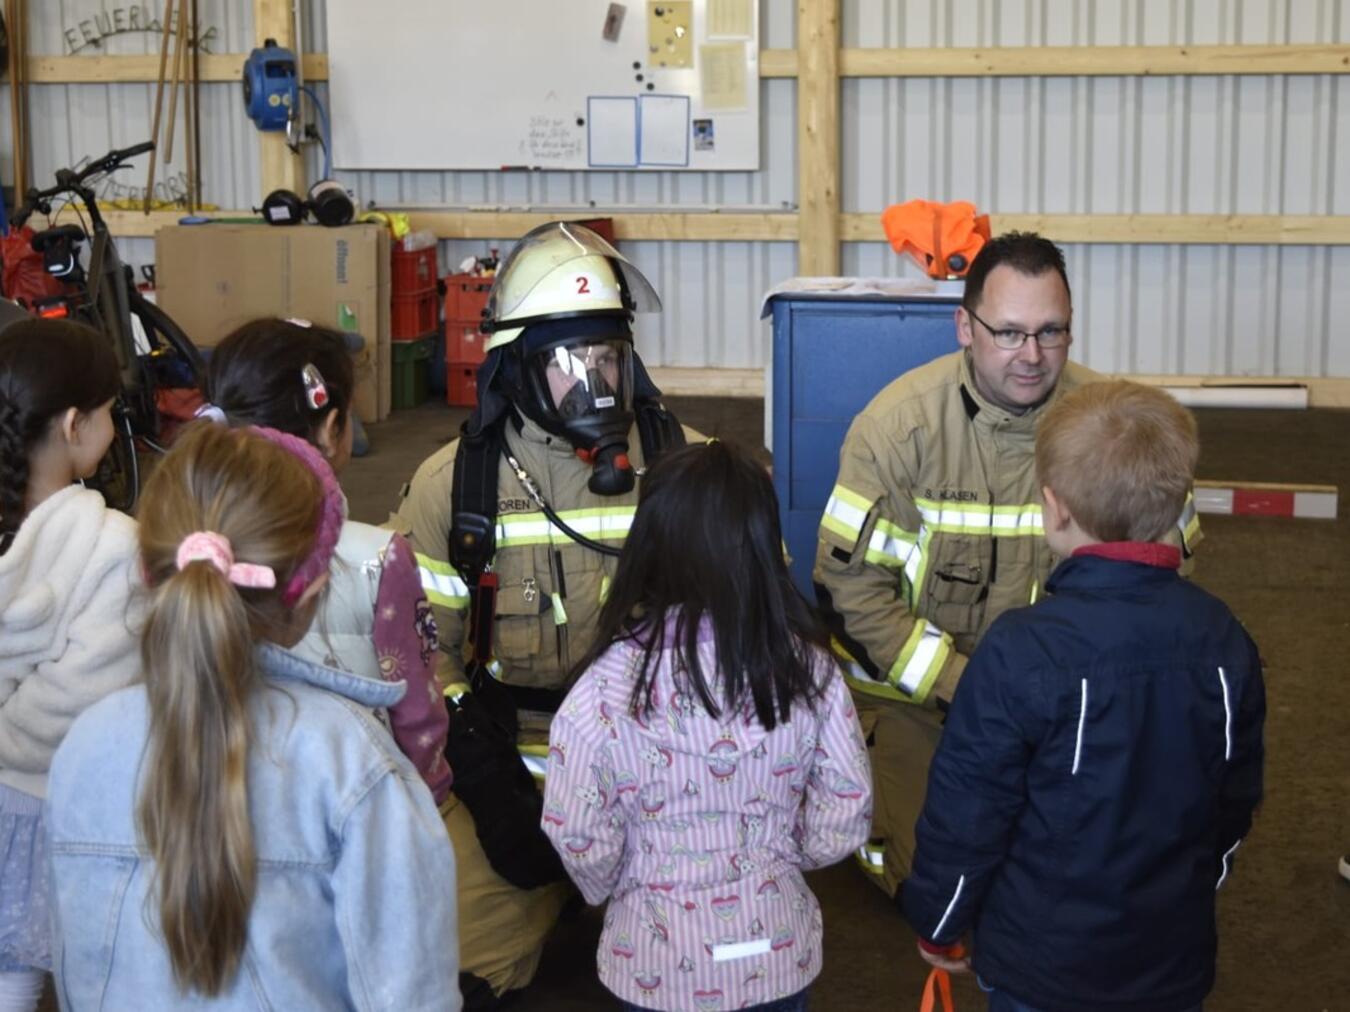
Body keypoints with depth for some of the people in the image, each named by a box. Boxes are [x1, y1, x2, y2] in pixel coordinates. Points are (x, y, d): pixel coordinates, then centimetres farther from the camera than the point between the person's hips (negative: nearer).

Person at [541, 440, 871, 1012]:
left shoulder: (610, 685, -22)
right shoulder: (806, 665, -14)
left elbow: (582, 843, -15)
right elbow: (845, 819, -7)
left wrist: (613, 892, 6)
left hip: (660, 964, -2)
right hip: (779, 952, 2)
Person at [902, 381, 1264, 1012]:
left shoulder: (1022, 651, -24)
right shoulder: (1224, 643, -8)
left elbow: (966, 811, -17)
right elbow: (1236, 803, 5)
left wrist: (935, 923, 0)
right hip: (1175, 960, 4)